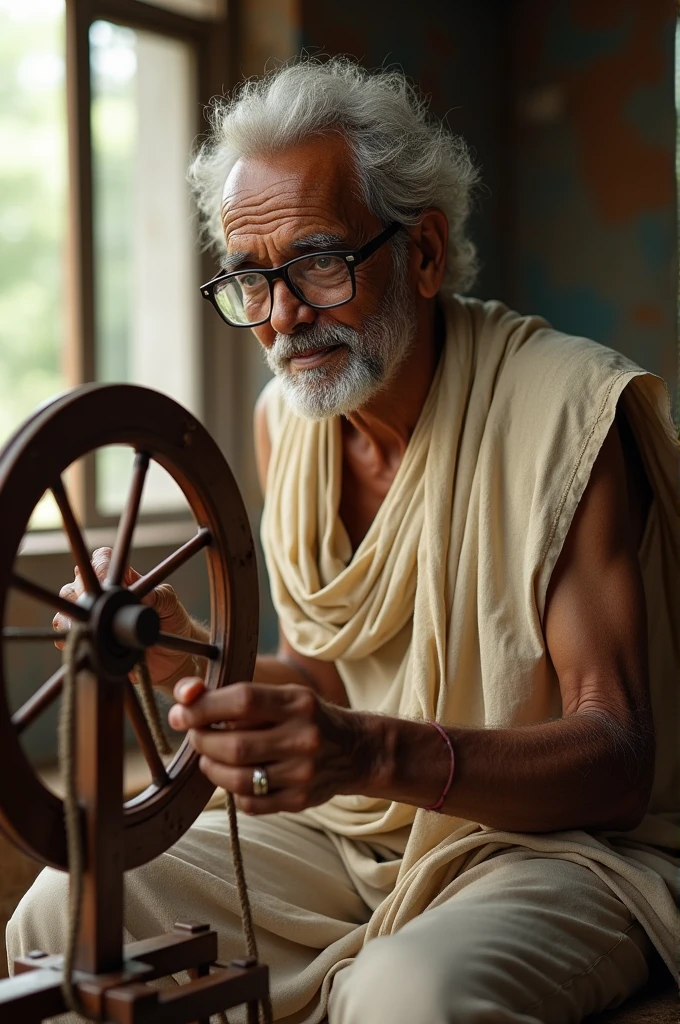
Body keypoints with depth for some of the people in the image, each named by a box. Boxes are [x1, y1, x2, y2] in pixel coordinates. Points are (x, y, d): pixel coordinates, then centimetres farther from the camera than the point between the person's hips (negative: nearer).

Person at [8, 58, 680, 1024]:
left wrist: (381, 754, -36)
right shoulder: (285, 419, 3)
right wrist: (192, 657, -11)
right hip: (354, 834, 6)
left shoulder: (567, 409, -17)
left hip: (565, 836, -5)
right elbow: (326, 686, 9)